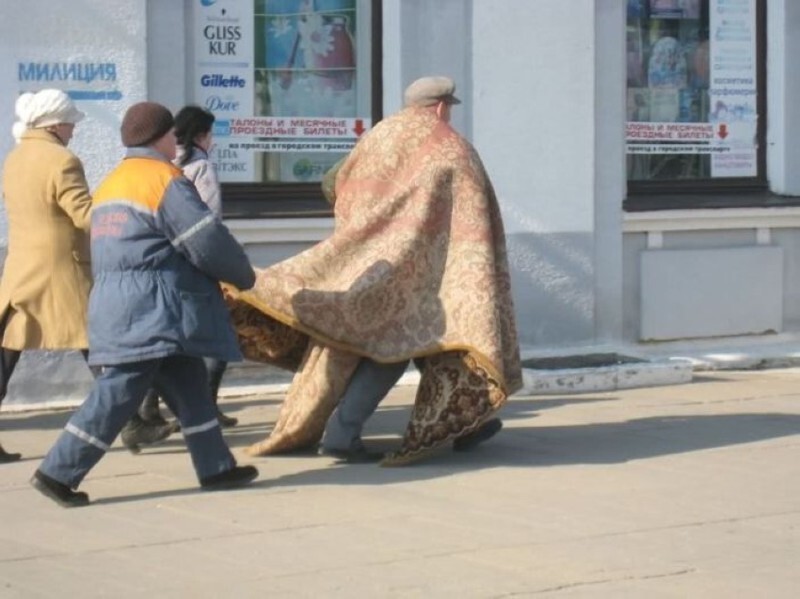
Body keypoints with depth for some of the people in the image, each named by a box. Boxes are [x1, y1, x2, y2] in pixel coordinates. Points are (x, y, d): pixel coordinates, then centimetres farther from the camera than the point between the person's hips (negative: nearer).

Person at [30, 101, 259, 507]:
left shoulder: (110, 185, 19)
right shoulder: (166, 181, -10)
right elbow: (208, 243, -13)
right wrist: (245, 276, 3)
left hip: (117, 304, 10)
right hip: (153, 311, -10)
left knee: (190, 389, 15)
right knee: (117, 395, -8)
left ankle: (216, 467, 19)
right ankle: (58, 473, -8)